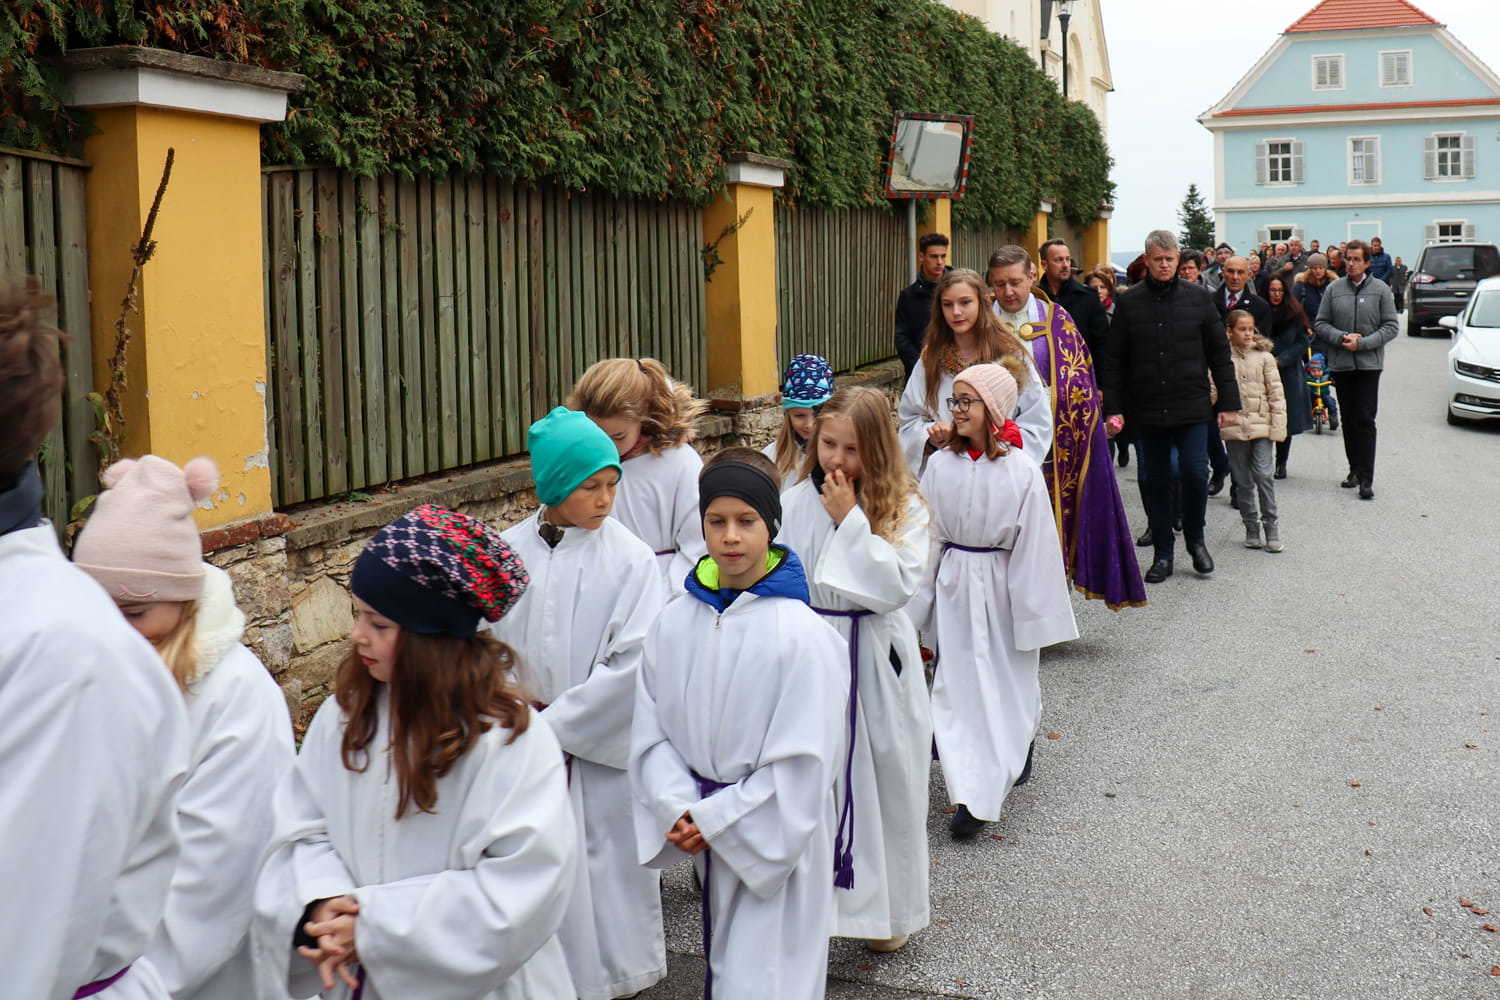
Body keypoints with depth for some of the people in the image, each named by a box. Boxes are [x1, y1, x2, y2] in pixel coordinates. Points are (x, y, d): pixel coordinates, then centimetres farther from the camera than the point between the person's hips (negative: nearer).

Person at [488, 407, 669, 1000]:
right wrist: (524, 713, -7)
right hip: (530, 743, 2)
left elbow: (633, 662, -12)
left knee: (608, 858, 7)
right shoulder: (509, 551, -2)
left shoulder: (630, 558, -9)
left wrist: (556, 723, -12)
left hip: (603, 746, -2)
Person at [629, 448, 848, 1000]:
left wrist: (714, 819, -13)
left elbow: (804, 759, -15)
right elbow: (649, 733, 3)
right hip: (705, 834, 5)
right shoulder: (674, 624, -1)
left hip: (777, 840, -5)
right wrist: (679, 811, -11)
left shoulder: (803, 634, -16)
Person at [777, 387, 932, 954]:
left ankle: (891, 909, 29)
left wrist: (851, 520, -19)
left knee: (884, 784, 10)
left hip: (877, 661, -1)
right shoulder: (794, 503, -1)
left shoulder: (904, 508, -5)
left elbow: (898, 586, -18)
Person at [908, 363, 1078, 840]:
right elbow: (927, 537, 3)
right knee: (957, 685, 0)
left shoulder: (1021, 470, -12)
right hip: (955, 584, 2)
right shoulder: (940, 465, -3)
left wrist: (1032, 607, -7)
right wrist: (922, 600, 5)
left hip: (1003, 584, -2)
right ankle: (971, 793, 6)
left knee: (1009, 683, 8)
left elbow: (1035, 546, -9)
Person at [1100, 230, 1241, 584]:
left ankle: (1195, 539, 18)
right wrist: (1113, 407, -1)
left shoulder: (1199, 298, 3)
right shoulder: (1128, 302, 3)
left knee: (1196, 475, -7)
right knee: (1157, 482, 7)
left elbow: (1220, 353, 6)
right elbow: (1114, 361, 5)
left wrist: (1228, 401, 2)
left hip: (1192, 408, -1)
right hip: (1147, 409, 1)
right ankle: (1163, 554, 17)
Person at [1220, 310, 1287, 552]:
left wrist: (1278, 426, -3)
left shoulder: (1264, 357, 2)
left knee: (1263, 475, -9)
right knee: (1243, 480, 8)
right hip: (1234, 425, 1)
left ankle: (1270, 525, 2)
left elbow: (1276, 393, 1)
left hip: (1261, 423, -1)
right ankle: (1251, 527, 18)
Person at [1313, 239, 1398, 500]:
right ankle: (1355, 470, 23)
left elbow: (1390, 327, -1)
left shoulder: (1381, 290, 1)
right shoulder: (1334, 289, 5)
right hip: (1340, 364, 3)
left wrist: (1362, 343, -13)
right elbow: (1320, 324, 6)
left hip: (1369, 364, -3)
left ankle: (1366, 479, -8)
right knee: (1348, 420, 11)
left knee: (1365, 420, -8)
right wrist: (1342, 338, -12)